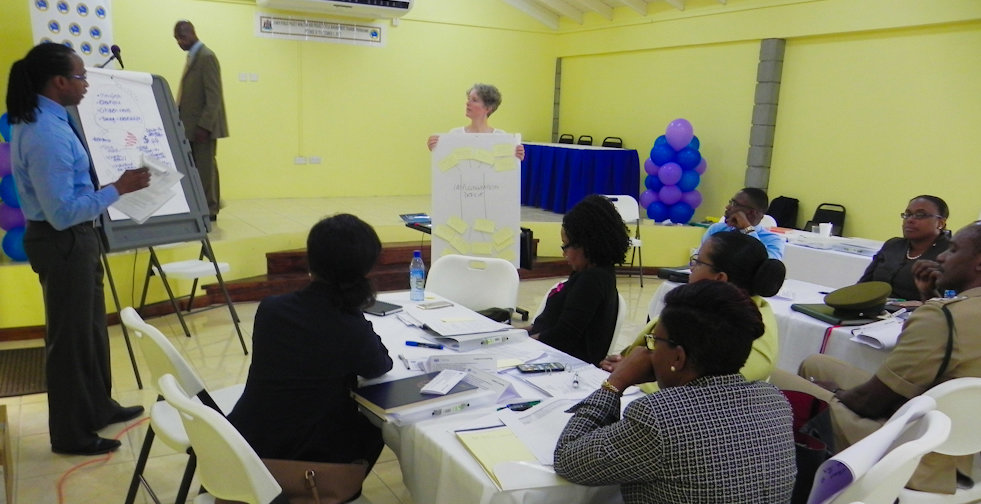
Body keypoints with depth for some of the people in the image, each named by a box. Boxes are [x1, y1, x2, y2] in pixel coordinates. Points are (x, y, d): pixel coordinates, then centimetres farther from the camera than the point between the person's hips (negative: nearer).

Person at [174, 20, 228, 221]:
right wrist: (182, 122, 15)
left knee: (205, 168, -5)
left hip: (203, 126, -9)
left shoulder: (207, 57, -11)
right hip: (192, 125, 9)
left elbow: (213, 96, -18)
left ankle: (209, 211, 2)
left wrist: (204, 125, -22)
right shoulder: (193, 56, 17)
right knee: (197, 168, 9)